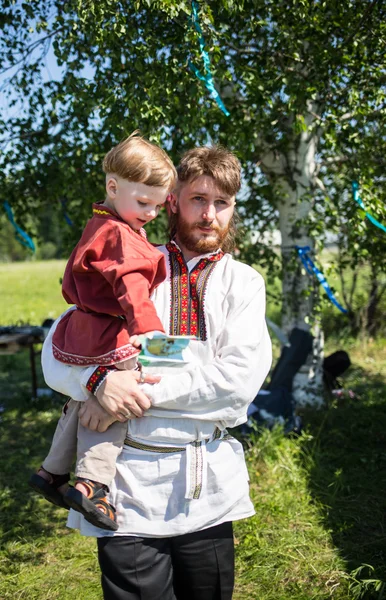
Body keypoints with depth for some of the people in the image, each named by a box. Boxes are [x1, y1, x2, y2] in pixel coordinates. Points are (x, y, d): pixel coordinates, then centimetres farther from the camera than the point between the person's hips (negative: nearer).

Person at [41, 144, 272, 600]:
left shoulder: (243, 283, 6)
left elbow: (240, 378, -10)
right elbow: (55, 356, 1)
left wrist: (145, 390, -17)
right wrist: (100, 380, -21)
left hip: (209, 487, 2)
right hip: (130, 480, -1)